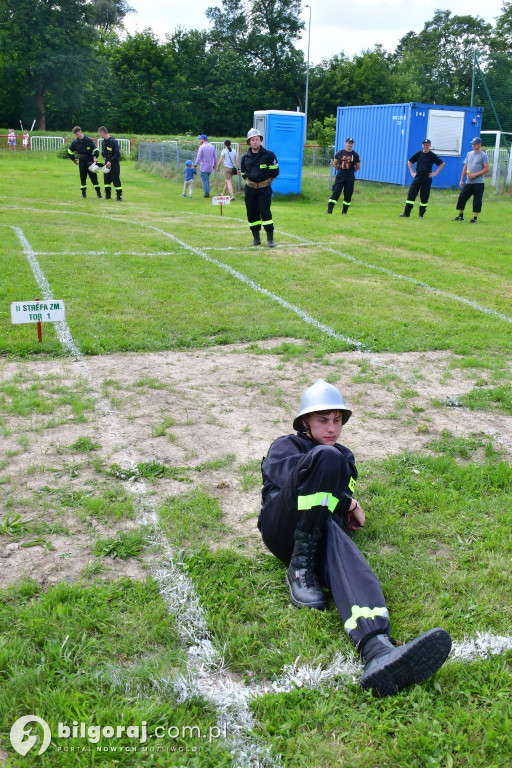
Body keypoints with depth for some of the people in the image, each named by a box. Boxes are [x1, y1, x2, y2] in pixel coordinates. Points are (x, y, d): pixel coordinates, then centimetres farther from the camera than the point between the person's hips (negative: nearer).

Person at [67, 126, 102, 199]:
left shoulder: (89, 140, -7)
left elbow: (95, 149, -4)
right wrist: (73, 158, 16)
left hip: (90, 161, -3)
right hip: (81, 161, 3)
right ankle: (83, 193, 10)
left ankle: (98, 192, -2)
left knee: (93, 176, -6)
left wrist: (95, 156, -17)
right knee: (82, 177, 4)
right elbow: (70, 150, 20)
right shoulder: (75, 142, 5)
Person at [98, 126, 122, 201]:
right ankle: (108, 195, 17)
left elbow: (117, 154, -17)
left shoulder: (113, 141, -16)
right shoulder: (103, 141, 9)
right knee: (107, 179, 9)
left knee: (116, 179, -6)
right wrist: (104, 156, 4)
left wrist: (110, 161, -18)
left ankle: (119, 195, 0)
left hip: (114, 163, -8)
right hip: (107, 163, 8)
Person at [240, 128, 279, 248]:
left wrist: (267, 182, 5)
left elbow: (275, 171, 1)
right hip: (250, 188, 4)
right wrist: (249, 181, 15)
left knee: (265, 213, -12)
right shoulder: (245, 157, 6)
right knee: (252, 214, 5)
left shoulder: (268, 154, -5)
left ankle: (270, 239, -7)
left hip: (264, 189, -4)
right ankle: (256, 239, 15)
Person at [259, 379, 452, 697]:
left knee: (341, 547, -37)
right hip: (282, 526, -3)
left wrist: (350, 511, 2)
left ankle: (378, 649, -67)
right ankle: (300, 567, -27)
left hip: (322, 531, 3)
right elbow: (291, 478, -5)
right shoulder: (286, 445, 20)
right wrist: (348, 502, -2)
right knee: (327, 457, -26)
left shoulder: (345, 458, 35)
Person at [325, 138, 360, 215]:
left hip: (350, 178, 0)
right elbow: (334, 163, 15)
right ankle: (329, 210, -6)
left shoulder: (355, 155, 3)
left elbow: (358, 166, 11)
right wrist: (340, 171, 11)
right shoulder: (340, 153, 5)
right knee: (335, 193, -5)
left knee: (348, 194, 2)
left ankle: (345, 211, 13)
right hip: (340, 177, 0)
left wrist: (351, 172, 8)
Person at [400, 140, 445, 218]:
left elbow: (442, 163, 7)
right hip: (417, 178, 2)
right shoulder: (418, 154, 6)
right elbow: (409, 161, 18)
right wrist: (411, 172, 9)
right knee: (411, 194, -5)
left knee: (424, 197, 0)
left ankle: (422, 214, 11)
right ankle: (406, 213, -4)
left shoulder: (432, 155, 1)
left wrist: (436, 173, -1)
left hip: (427, 179, -2)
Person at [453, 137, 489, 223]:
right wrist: (461, 180, 12)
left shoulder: (483, 155, -5)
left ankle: (475, 218, 3)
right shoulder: (469, 154, 13)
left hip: (478, 183, -6)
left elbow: (486, 169, -9)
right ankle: (461, 216, 16)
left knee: (477, 200, -4)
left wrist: (475, 174, -17)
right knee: (462, 198, 5)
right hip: (468, 182, 6)